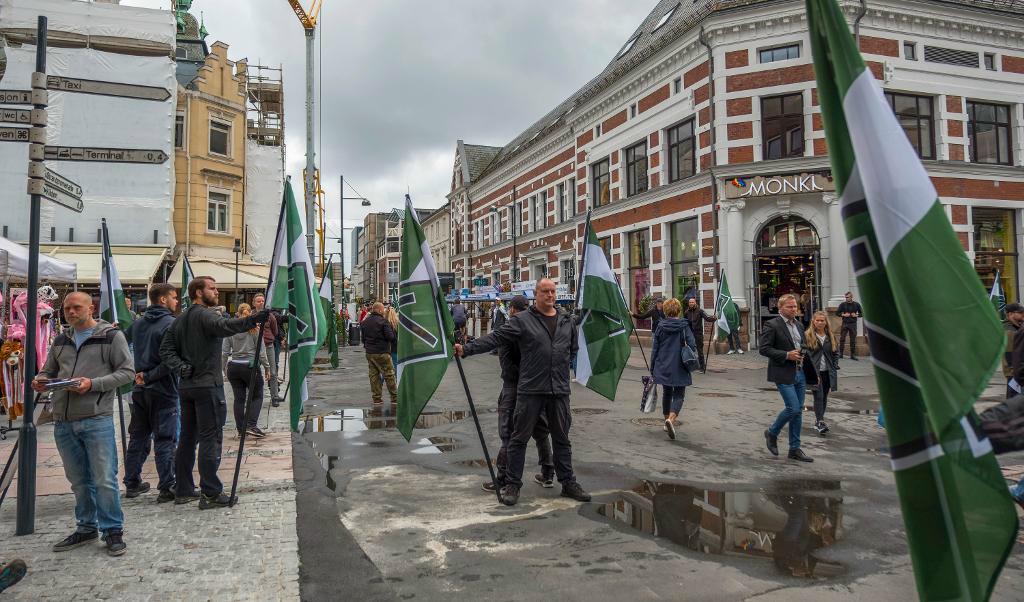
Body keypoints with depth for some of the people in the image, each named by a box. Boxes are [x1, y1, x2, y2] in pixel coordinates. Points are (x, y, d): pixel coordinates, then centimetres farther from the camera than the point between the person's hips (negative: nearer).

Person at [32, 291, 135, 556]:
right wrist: (41, 380, -1)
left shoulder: (112, 336, -2)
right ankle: (86, 527, 29)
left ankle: (113, 530, 9)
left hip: (97, 420, -6)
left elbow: (127, 372, -6)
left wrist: (93, 384, -18)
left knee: (104, 480, -3)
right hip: (63, 422, 6)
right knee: (78, 480, 15)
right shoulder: (61, 341, 16)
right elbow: (48, 370, 23)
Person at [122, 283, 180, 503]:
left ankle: (132, 484, 24)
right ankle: (167, 488, 0)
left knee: (137, 437, 16)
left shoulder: (138, 323, 9)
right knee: (165, 440, -2)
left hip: (140, 389, 7)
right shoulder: (171, 324, -13)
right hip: (163, 390, -7)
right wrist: (150, 376, -13)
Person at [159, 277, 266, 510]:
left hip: (186, 386, 9)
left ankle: (183, 489, 22)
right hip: (207, 385, -9)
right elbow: (225, 326, -33)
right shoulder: (206, 315, -12)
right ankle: (210, 493, -4)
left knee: (187, 438, 14)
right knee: (211, 438, -5)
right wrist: (254, 319, -46)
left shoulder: (180, 320, 15)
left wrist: (181, 367, -3)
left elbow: (166, 350, 10)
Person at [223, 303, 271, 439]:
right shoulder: (255, 330, -5)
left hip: (233, 367, 3)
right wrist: (267, 367, 3)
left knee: (239, 398, 9)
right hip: (250, 366, -3)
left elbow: (224, 352, 3)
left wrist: (225, 369, 13)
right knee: (257, 396, 9)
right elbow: (261, 351, -5)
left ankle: (240, 429, 13)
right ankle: (251, 425, -4)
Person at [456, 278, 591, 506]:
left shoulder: (567, 321, 11)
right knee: (520, 437, 3)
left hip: (560, 389, 4)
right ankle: (512, 484, 16)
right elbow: (494, 338, -10)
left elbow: (574, 349, 25)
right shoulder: (521, 320, -4)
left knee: (562, 438, 14)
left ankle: (568, 483, 27)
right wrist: (466, 349, -19)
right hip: (530, 389, -4)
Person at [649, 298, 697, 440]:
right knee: (679, 395, 2)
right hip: (679, 368, -3)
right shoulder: (684, 326, -5)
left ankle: (667, 420, 29)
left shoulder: (660, 327, 1)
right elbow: (692, 345, -12)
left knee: (666, 393, 20)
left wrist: (652, 368, 10)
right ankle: (671, 419, -22)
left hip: (663, 367, 3)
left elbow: (654, 348, 3)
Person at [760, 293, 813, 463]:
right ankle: (772, 433, 13)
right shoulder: (772, 325, -10)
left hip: (799, 373, 8)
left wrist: (801, 354, 7)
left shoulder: (797, 325, 14)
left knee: (798, 411, 8)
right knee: (793, 408, -13)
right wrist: (786, 355, -20)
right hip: (783, 374, -7)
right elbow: (763, 348, -15)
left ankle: (795, 449, 17)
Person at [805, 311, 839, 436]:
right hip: (814, 372, -5)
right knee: (818, 396, -12)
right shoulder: (807, 336, -4)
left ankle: (818, 420, 24)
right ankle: (820, 422, -11)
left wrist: (835, 368, 4)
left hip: (827, 372, 5)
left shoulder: (830, 336, 10)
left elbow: (835, 353, 15)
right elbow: (804, 354, -6)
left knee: (824, 397, 11)